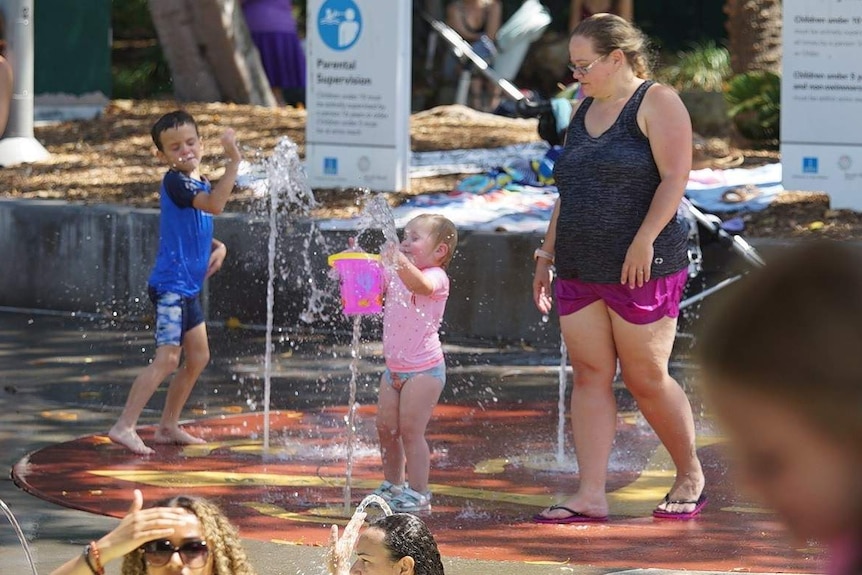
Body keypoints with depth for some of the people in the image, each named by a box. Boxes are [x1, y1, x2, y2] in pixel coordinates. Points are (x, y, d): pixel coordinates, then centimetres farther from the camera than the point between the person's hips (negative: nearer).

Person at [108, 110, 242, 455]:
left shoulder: (199, 184, 13)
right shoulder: (175, 182, -16)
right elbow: (215, 204, -32)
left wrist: (218, 248, 5)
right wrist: (234, 162, -33)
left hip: (188, 286, 10)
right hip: (170, 285, -10)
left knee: (198, 358, 14)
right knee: (167, 359, -15)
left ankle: (168, 426, 23)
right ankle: (125, 426, -16)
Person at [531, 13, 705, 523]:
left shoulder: (657, 103, -4)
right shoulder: (583, 111, 18)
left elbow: (674, 178, -14)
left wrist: (644, 240, -22)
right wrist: (547, 256, 18)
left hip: (641, 268, -7)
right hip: (581, 271, 7)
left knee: (646, 379, -2)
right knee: (590, 377, 1)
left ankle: (691, 477, 17)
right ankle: (591, 497, -2)